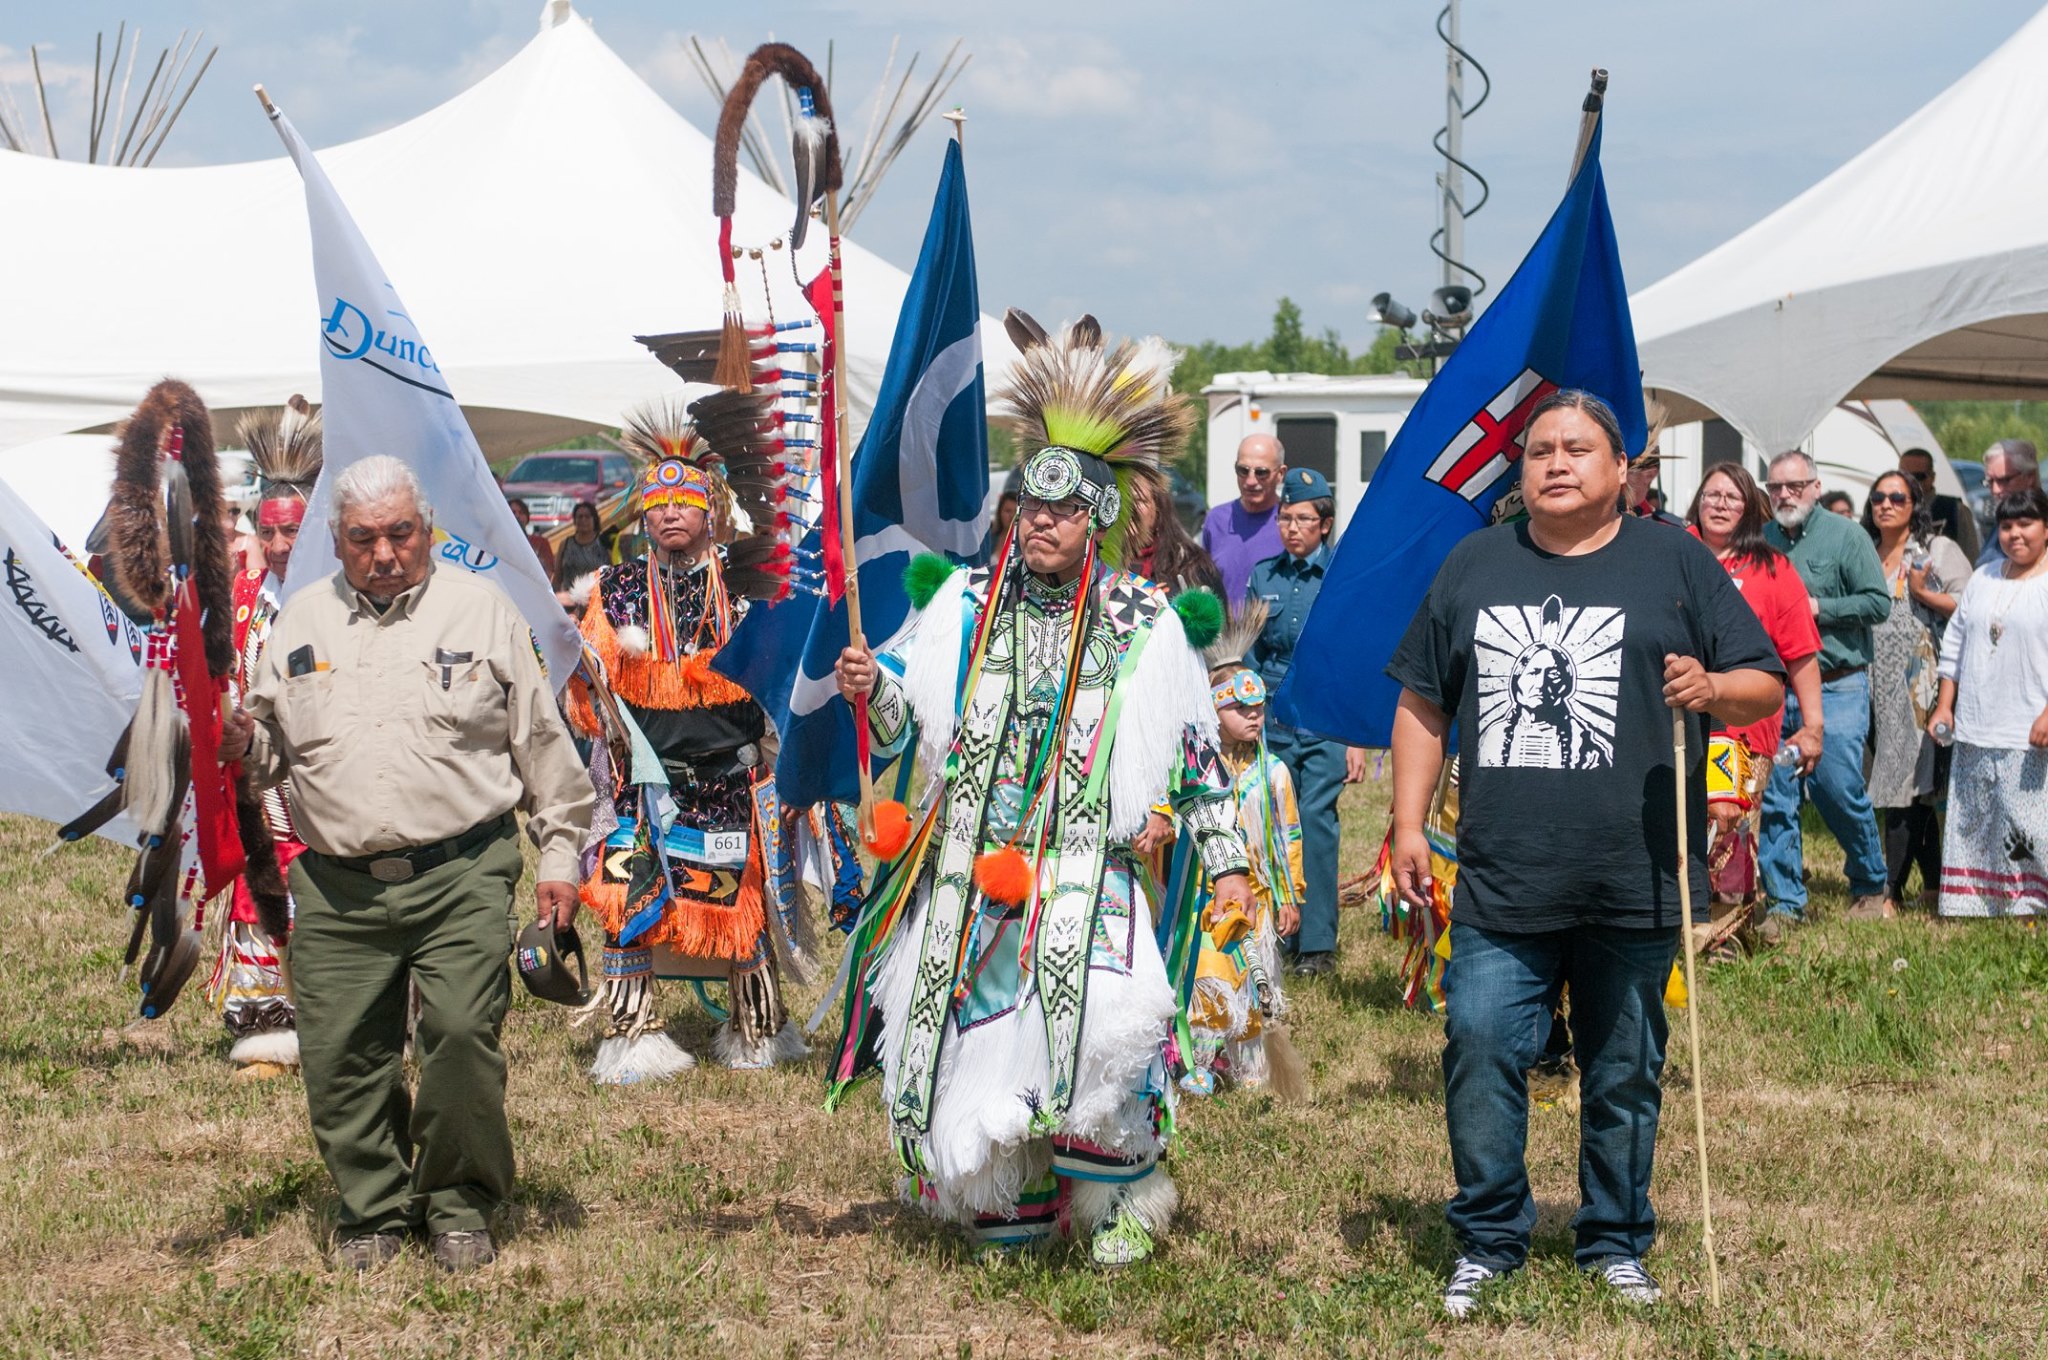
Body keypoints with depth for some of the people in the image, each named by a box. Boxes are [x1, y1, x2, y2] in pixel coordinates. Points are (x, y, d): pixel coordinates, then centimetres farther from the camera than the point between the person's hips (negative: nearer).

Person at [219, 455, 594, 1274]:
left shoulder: (480, 609, 9)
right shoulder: (302, 621, 16)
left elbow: (540, 739, 11)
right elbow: (272, 746, 21)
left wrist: (559, 852, 7)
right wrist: (241, 743, -3)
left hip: (463, 876, -3)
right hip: (338, 889, 3)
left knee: (462, 1033, -15)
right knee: (340, 1055, 0)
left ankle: (460, 1205, 4)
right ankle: (374, 1207, 18)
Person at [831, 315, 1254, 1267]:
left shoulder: (1144, 623, 4)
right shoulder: (966, 602, 9)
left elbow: (1192, 749, 9)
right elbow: (907, 727, 10)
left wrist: (1224, 862, 5)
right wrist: (870, 688, -11)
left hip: (1084, 864, -3)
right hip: (971, 861, 3)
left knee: (1103, 1021, -28)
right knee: (966, 1039, -2)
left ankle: (1121, 1201, -6)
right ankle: (1006, 1209, 25)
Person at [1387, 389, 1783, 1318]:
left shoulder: (1675, 564, 7)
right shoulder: (1474, 565, 13)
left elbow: (1765, 687, 6)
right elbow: (1423, 704, 17)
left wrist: (1713, 689, -16)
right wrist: (1409, 823, 9)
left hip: (1634, 890, -1)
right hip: (1500, 884, 1)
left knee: (1624, 1075, 7)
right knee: (1480, 1052, -7)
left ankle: (1615, 1243, 22)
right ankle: (1488, 1241, 8)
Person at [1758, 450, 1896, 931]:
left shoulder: (1845, 535, 0)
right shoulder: (1761, 540, 11)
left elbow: (1879, 602, -5)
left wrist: (1819, 608, -12)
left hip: (1836, 688, -4)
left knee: (1840, 791, -5)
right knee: (1775, 798, 0)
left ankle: (1871, 887, 16)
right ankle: (1785, 903, 8)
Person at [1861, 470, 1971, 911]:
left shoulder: (1939, 550, 1)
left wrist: (1923, 593, -14)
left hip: (1921, 684, -5)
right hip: (1878, 685, 5)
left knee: (1905, 779, -10)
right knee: (1916, 787, 7)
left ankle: (1890, 886, -9)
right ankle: (1932, 882, 12)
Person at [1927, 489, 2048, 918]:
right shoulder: (1983, 581, 17)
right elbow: (1955, 645, 22)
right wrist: (1944, 705, 14)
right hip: (1975, 734, 7)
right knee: (1973, 829, 9)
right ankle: (1971, 907, 15)